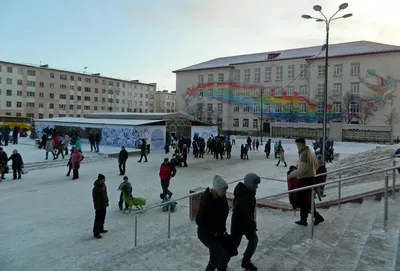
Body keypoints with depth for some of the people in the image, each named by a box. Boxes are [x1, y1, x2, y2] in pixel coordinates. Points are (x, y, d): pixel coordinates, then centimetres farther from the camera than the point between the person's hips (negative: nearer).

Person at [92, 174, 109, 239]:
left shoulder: (103, 185, 4)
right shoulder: (96, 188, -24)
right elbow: (95, 199, -23)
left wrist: (107, 202, 19)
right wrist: (97, 206, -22)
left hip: (104, 205, 9)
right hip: (99, 206, -9)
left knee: (102, 219, 21)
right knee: (98, 219, -4)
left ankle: (101, 229, 36)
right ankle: (96, 233, 3)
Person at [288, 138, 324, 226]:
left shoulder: (304, 154, -19)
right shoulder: (310, 152, 12)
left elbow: (302, 169, -24)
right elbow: (316, 165, 21)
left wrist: (291, 175, -15)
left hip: (305, 180, -10)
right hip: (311, 178, 10)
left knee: (304, 201, -1)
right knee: (303, 200, 15)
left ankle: (318, 217, 5)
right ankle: (303, 220, 21)